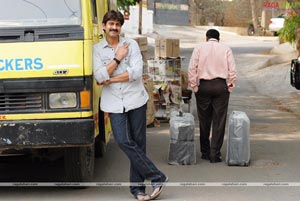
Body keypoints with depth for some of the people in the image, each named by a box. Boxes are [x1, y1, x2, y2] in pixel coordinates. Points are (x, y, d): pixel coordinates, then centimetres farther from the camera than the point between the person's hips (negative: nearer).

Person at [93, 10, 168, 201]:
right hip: (115, 104, 0)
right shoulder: (97, 49, 6)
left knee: (138, 143, 2)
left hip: (136, 100, 0)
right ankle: (157, 177, -6)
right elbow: (99, 76, -8)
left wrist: (109, 80, -7)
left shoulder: (131, 44, 4)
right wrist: (117, 58, -9)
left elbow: (136, 72, -9)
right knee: (124, 141, -13)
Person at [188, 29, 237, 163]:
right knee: (219, 122, 2)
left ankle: (205, 152, 17)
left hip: (203, 86, 1)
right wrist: (230, 86, 5)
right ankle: (215, 154, -2)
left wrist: (194, 86, 1)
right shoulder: (226, 49, 5)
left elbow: (192, 68, -3)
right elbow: (232, 70, -1)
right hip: (221, 86, -1)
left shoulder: (199, 48, 4)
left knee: (204, 121, 11)